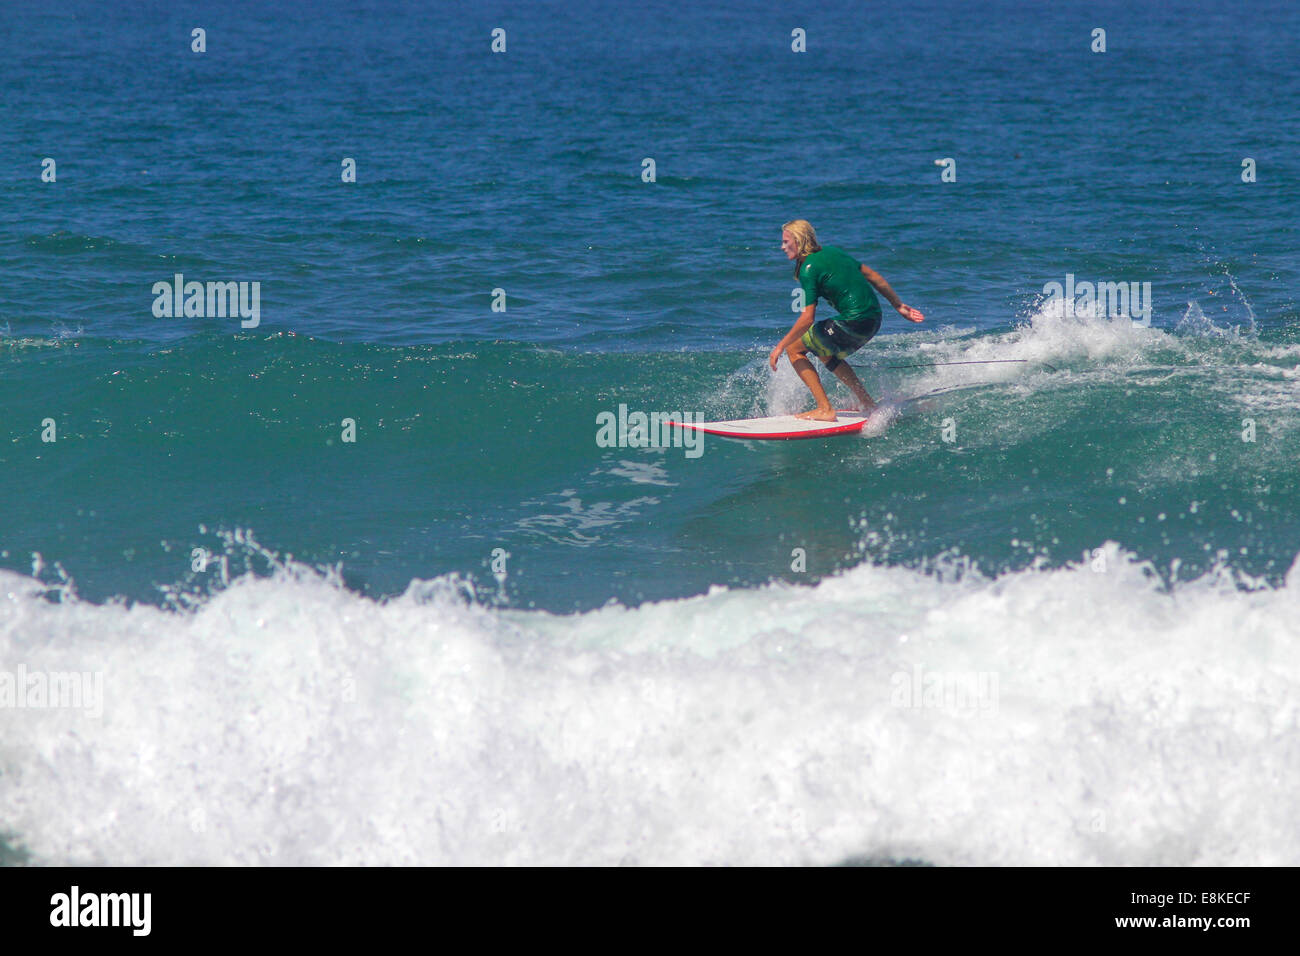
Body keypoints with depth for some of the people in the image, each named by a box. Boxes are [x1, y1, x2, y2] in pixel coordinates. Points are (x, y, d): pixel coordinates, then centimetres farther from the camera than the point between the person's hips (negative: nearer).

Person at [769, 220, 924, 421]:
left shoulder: (809, 269, -11)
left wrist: (780, 347, -9)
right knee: (824, 352, 31)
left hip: (853, 324, -9)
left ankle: (825, 410, -2)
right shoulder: (831, 252, 14)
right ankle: (867, 403, 31)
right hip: (874, 319, 9)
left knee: (793, 349, 3)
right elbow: (872, 276, 17)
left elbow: (807, 319, -16)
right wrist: (899, 305, 25)